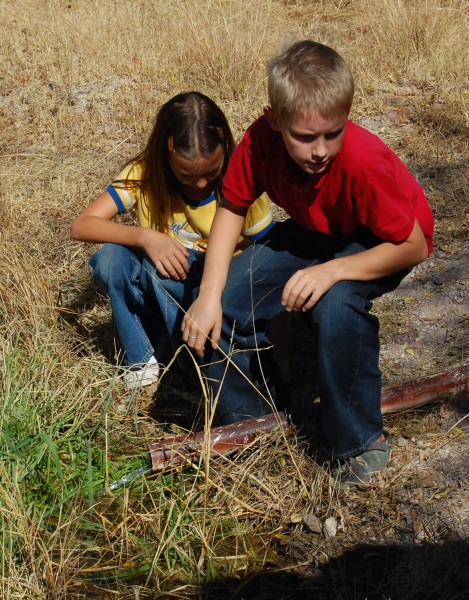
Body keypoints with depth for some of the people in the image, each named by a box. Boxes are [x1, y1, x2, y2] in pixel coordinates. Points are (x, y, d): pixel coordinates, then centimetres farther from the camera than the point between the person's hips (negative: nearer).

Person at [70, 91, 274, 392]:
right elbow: (81, 226, -20)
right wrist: (145, 236, -36)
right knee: (110, 258, -28)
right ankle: (142, 357, -9)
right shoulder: (145, 174, -14)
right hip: (163, 286, 3)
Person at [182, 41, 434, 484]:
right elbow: (231, 208, -12)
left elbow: (413, 246, -28)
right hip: (311, 234, 5)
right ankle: (251, 419, 13)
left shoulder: (365, 162, -37)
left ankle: (360, 441, -12)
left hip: (380, 244, -5)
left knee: (336, 306, -37)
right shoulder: (261, 140, -26)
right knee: (225, 304, -13)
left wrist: (332, 270, -39)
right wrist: (209, 297, -23)